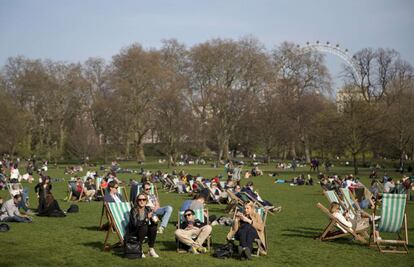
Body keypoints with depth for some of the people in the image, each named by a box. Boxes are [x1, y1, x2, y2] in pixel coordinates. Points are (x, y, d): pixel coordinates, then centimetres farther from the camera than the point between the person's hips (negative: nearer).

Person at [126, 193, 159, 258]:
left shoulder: (148, 209, -2)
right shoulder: (134, 210, -18)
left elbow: (152, 223, -3)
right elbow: (135, 224, -31)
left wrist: (154, 221, -27)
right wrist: (146, 219, -40)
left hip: (144, 231, 5)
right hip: (132, 232, -5)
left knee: (153, 227, -22)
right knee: (144, 227, -32)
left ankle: (151, 250, -13)